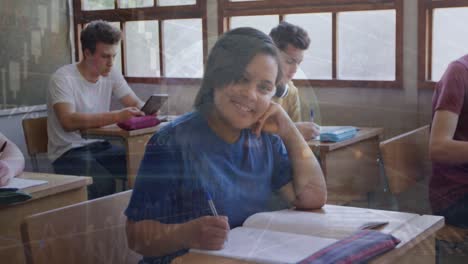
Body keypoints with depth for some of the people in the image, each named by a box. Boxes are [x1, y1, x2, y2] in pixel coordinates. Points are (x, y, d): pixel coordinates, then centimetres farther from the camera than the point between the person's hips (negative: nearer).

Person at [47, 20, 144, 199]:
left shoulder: (112, 75, 5)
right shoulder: (63, 78, -14)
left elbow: (136, 103, 8)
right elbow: (68, 121, -28)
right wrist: (116, 117, -38)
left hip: (100, 147, 6)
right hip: (68, 152, -6)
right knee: (103, 183, -34)